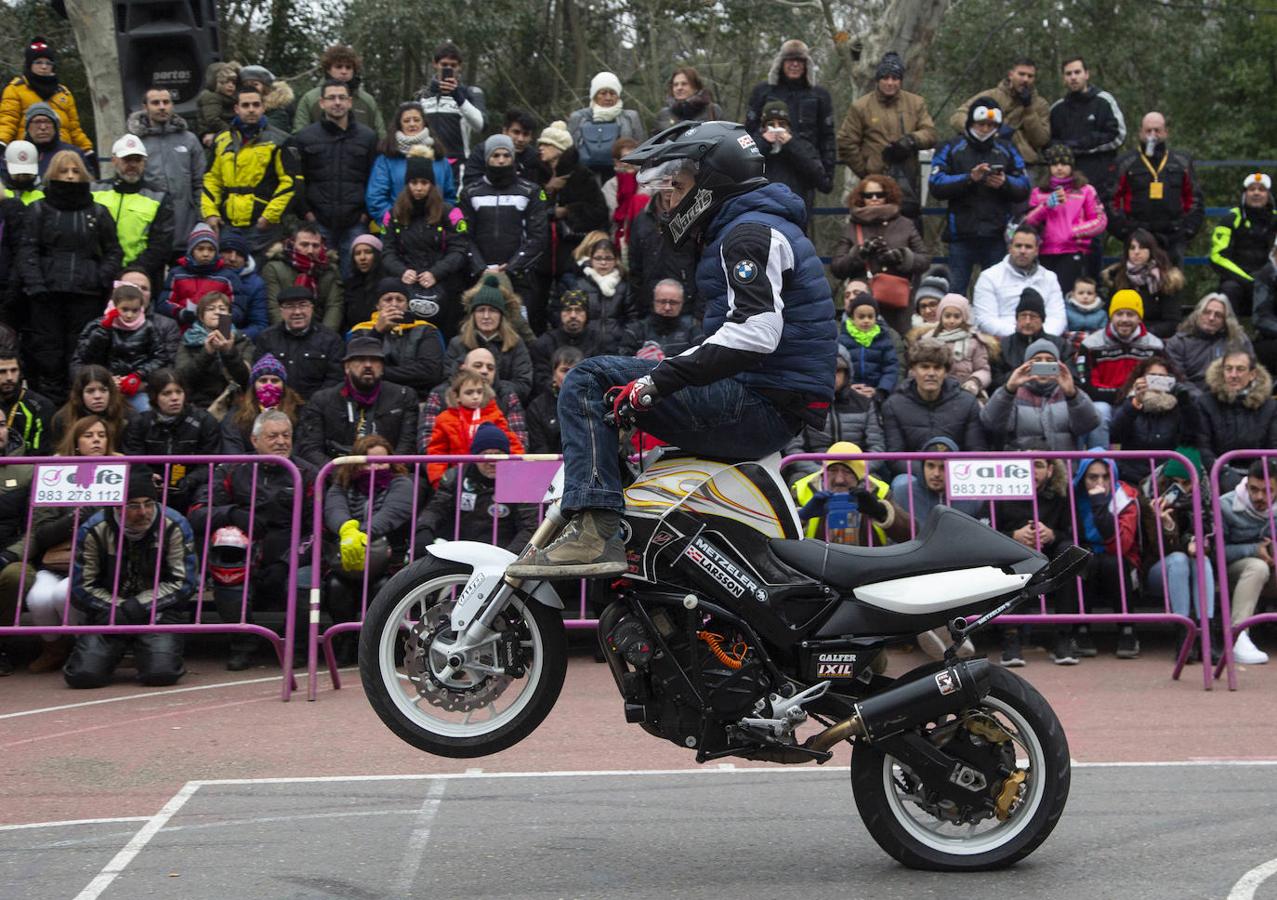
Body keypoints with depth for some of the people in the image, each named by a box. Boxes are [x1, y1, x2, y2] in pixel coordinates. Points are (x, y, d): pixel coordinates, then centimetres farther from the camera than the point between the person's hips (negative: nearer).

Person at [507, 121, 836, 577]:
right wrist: (672, 361, 18)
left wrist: (660, 380, -26)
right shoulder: (767, 225, 23)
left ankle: (594, 530, -26)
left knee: (588, 381, -14)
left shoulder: (749, 231, -10)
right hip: (777, 409, 11)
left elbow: (755, 331, -26)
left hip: (759, 405, -11)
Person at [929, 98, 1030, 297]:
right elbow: (936, 186, -7)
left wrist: (1005, 182, -12)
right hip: (962, 233, -2)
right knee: (956, 291, 1)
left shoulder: (1007, 150, 13)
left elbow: (1024, 190, 8)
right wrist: (969, 178, -17)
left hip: (997, 234, 2)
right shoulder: (951, 148, 6)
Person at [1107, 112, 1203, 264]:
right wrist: (1123, 231, -7)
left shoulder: (1182, 162, 11)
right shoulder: (1125, 163, 3)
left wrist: (1188, 229, 4)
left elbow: (1195, 198, 16)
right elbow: (1111, 201, 2)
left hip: (1173, 239, 2)